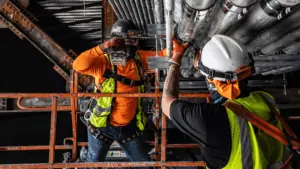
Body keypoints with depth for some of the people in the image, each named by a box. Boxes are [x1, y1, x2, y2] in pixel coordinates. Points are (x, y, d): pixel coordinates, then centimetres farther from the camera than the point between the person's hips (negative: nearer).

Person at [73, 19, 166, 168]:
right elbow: (79, 65, -35)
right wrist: (102, 48, -41)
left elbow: (163, 55, 1)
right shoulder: (103, 61, -19)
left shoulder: (138, 58, -4)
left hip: (129, 126, 4)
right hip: (102, 126, -4)